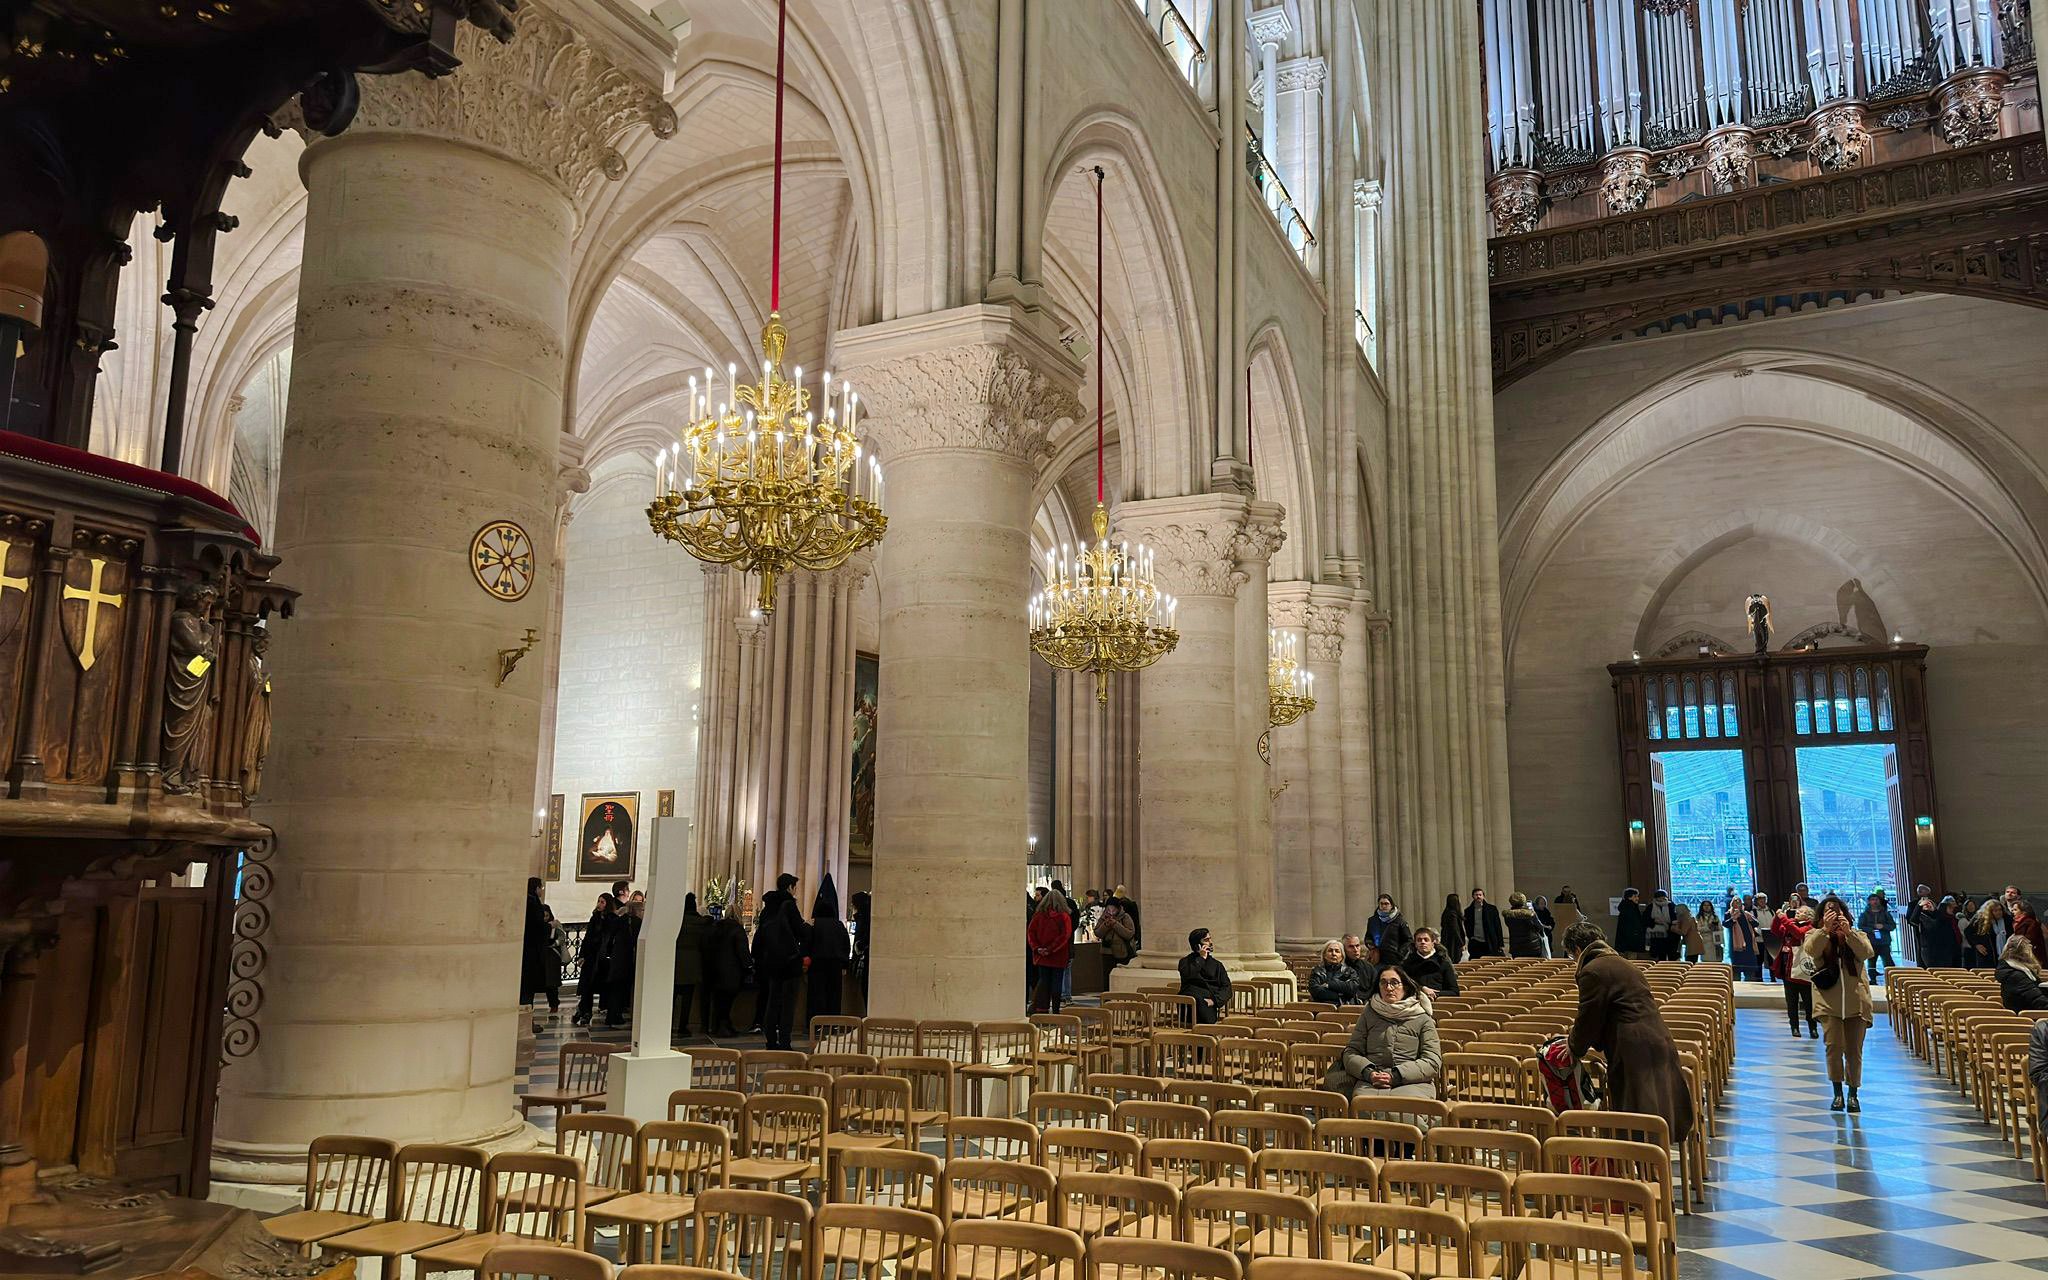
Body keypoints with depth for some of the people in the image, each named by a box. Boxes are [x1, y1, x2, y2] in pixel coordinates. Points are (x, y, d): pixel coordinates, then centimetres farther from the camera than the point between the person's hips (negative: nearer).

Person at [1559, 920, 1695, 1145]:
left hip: (1635, 1050, -10)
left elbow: (1588, 1017, -5)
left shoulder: (1592, 972, -9)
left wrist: (1576, 1050, 11)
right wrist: (1588, 1040, 32)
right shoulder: (1620, 963, 21)